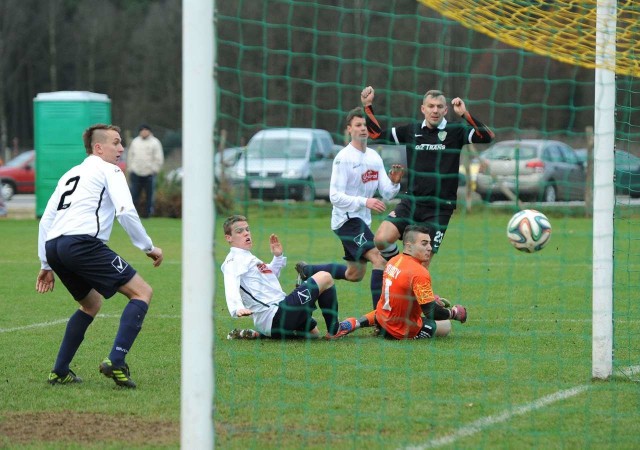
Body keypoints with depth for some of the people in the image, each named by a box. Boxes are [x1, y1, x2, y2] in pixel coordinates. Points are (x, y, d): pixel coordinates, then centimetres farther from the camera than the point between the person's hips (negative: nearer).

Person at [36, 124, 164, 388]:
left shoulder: (70, 175, 31)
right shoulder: (108, 170, 8)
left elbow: (46, 220, 28)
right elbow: (125, 211, -7)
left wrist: (46, 265, 30)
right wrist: (148, 247, 2)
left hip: (53, 246, 8)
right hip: (82, 242, -8)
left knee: (91, 304, 29)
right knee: (142, 292, -4)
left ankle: (60, 372, 22)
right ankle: (116, 362, -20)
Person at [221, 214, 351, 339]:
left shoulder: (248, 257, 21)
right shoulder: (234, 260, -9)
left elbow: (270, 276, 38)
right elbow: (231, 286, -29)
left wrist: (278, 257, 23)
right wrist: (237, 309, -47)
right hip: (275, 317, -10)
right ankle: (334, 331, 2)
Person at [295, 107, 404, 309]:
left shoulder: (375, 157, 7)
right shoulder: (343, 158, -14)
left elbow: (387, 194, 4)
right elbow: (335, 196, -18)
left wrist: (394, 182, -18)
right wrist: (364, 202, -30)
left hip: (362, 220, 8)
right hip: (347, 219, -8)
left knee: (355, 274, 18)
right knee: (379, 260, -23)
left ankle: (306, 270, 37)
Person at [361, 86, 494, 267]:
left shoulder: (455, 131, -3)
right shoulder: (412, 130, 6)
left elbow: (487, 136, -16)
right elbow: (377, 133, 16)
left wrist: (466, 115, -26)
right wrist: (368, 107, 7)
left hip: (440, 208, -3)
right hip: (411, 202, 3)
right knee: (382, 239, -15)